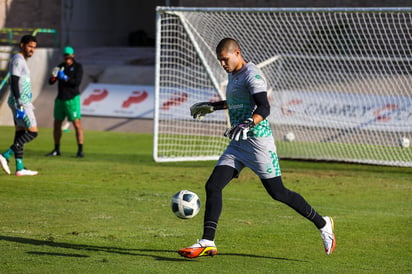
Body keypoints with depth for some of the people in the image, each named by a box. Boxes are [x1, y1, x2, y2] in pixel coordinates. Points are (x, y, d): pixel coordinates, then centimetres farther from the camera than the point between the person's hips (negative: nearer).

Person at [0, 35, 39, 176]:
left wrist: (28, 104, 24)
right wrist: (19, 102, -25)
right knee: (32, 132, -11)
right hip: (20, 102, -10)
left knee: (20, 133, 6)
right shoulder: (17, 60, -12)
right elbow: (14, 82, -19)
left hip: (23, 102, 10)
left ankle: (20, 168, 5)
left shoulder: (22, 61, 19)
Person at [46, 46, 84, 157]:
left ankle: (80, 150, -9)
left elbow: (77, 82, -17)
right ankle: (56, 150, 18)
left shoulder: (78, 67, -4)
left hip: (72, 99, -6)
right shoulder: (61, 66, 9)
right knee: (56, 125, 8)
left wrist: (64, 78, -24)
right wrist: (53, 76, -17)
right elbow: (51, 82, 4)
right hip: (60, 99, 6)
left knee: (77, 124, -10)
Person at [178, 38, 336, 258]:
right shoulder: (233, 75, 15)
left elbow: (264, 108, -26)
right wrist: (213, 107, 42)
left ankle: (323, 224, 14)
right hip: (237, 145, 9)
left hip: (258, 141, -9)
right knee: (213, 186, -5)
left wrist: (247, 124, -43)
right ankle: (207, 243, -7)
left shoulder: (252, 75, -13)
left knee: (278, 193, -4)